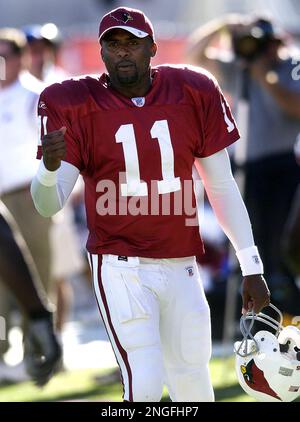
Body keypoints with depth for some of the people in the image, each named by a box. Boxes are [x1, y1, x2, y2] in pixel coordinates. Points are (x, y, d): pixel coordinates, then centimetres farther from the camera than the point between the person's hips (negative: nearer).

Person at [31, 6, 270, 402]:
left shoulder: (193, 95, 0)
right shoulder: (75, 106, -6)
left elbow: (222, 187, 7)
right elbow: (48, 206, -12)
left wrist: (252, 267, 4)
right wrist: (50, 167, -36)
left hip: (181, 268, 3)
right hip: (120, 267, -3)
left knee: (194, 389, 8)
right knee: (145, 385, -17)